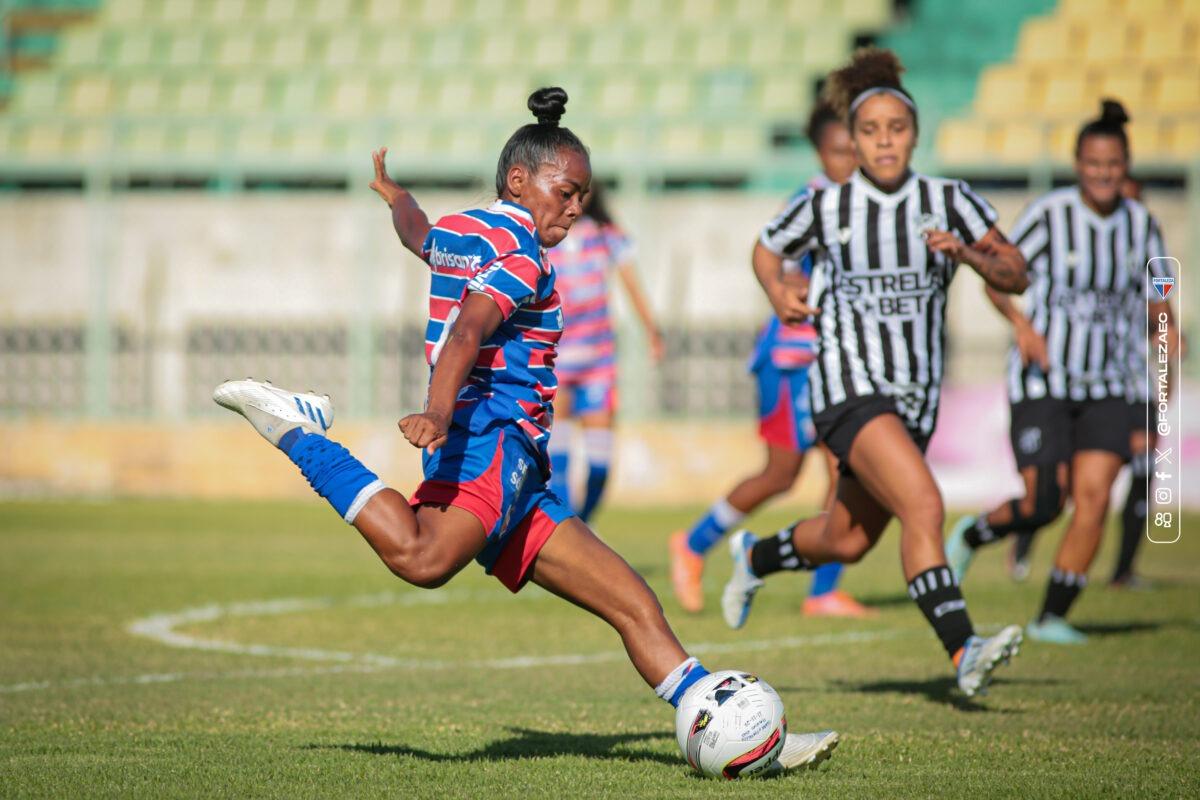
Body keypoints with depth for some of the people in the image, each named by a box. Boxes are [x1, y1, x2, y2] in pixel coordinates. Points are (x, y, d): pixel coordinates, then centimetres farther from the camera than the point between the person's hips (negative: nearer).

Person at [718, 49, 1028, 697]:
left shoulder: (948, 201, 1)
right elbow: (766, 249, 17)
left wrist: (967, 254, -18)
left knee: (846, 542, 16)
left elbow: (1015, 276, 1)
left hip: (917, 395, 4)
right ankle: (962, 651, -31)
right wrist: (780, 297, -3)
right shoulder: (825, 205, -1)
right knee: (922, 505, -26)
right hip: (848, 383, -4)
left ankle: (755, 557, 47)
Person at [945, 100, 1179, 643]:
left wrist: (1165, 328, -10)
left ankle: (1052, 617, 1)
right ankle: (972, 534, 24)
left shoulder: (1141, 225, 3)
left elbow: (1154, 296, 12)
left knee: (1093, 499, -10)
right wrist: (1022, 324, -20)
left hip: (1105, 386, 4)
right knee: (1042, 505, -9)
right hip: (1042, 381, -4)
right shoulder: (1049, 216, -10)